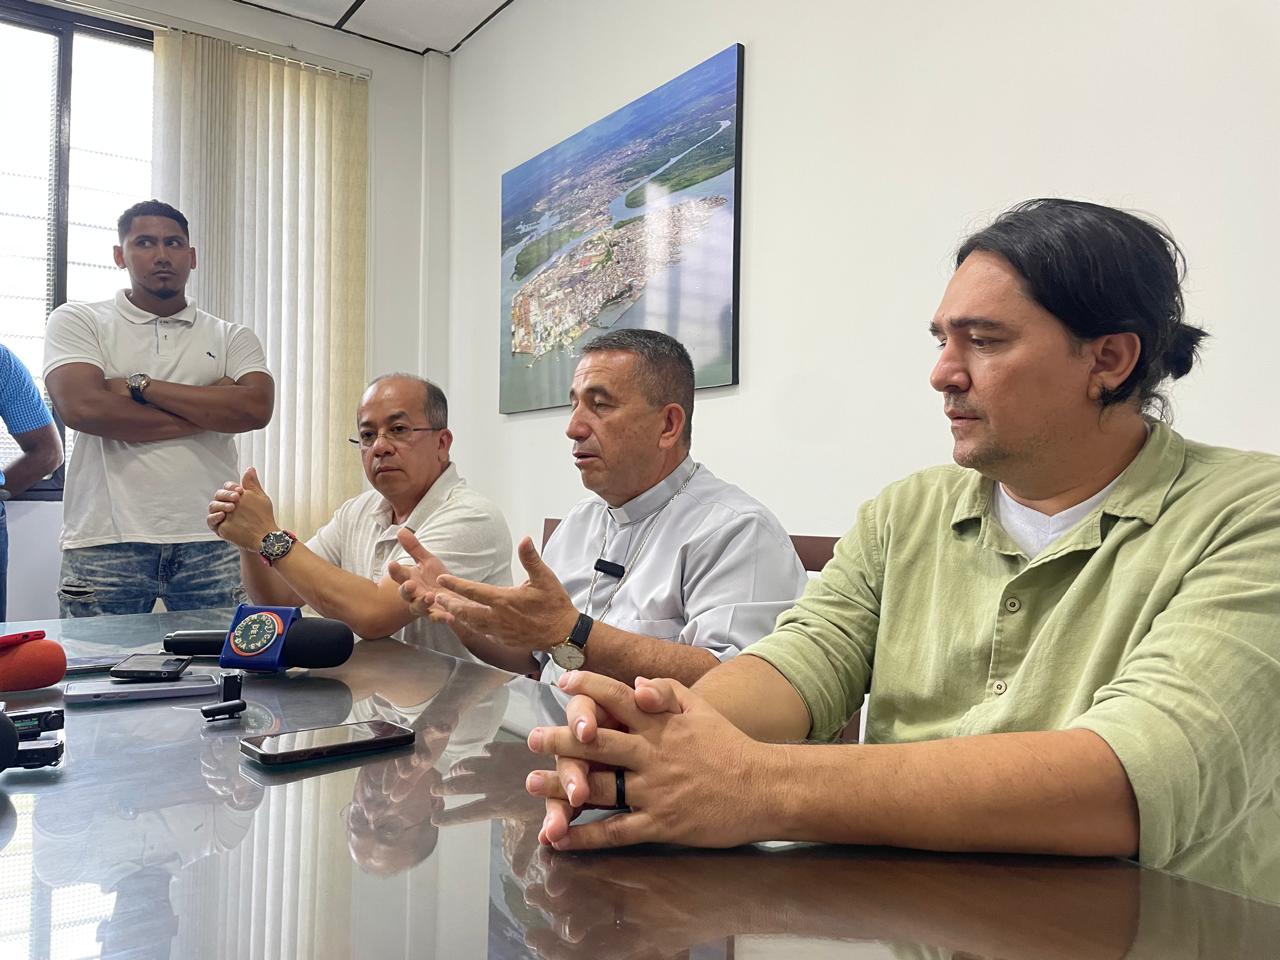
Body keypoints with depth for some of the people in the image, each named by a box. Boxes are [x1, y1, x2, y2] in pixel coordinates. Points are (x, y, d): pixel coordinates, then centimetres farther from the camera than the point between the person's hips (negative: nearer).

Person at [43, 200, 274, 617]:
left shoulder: (232, 337, 12)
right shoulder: (77, 322, 8)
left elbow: (256, 409, -7)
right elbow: (83, 408, -10)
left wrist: (141, 386, -8)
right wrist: (210, 411, -7)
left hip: (211, 543, 1)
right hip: (108, 542, -1)